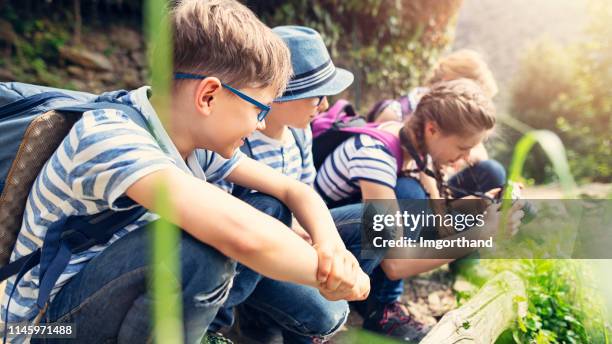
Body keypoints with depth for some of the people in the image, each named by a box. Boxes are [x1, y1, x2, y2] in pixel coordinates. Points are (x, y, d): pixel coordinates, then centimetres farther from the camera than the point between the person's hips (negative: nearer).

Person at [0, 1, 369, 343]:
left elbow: (295, 191, -1)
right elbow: (244, 236, -46)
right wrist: (334, 275, -29)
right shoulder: (108, 137, -31)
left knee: (272, 215, -5)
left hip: (122, 288, 7)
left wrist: (332, 246, -22)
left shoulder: (199, 141, -7)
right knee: (204, 247, -35)